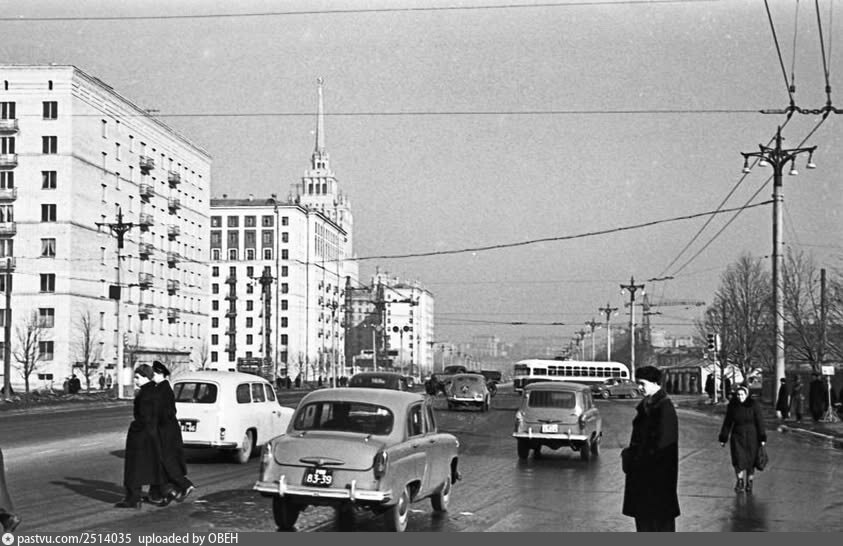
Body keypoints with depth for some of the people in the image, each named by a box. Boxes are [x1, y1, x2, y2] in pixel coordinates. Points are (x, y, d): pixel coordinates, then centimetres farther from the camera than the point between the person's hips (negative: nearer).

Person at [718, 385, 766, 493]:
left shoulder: (754, 405, -10)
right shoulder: (732, 406, -4)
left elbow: (760, 422, -7)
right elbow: (727, 423, 3)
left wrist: (762, 439, -9)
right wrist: (723, 439, 5)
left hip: (751, 437, -1)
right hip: (737, 437, 1)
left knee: (750, 460, 6)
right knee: (738, 459, -11)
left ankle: (749, 483, 25)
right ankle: (740, 481, 9)